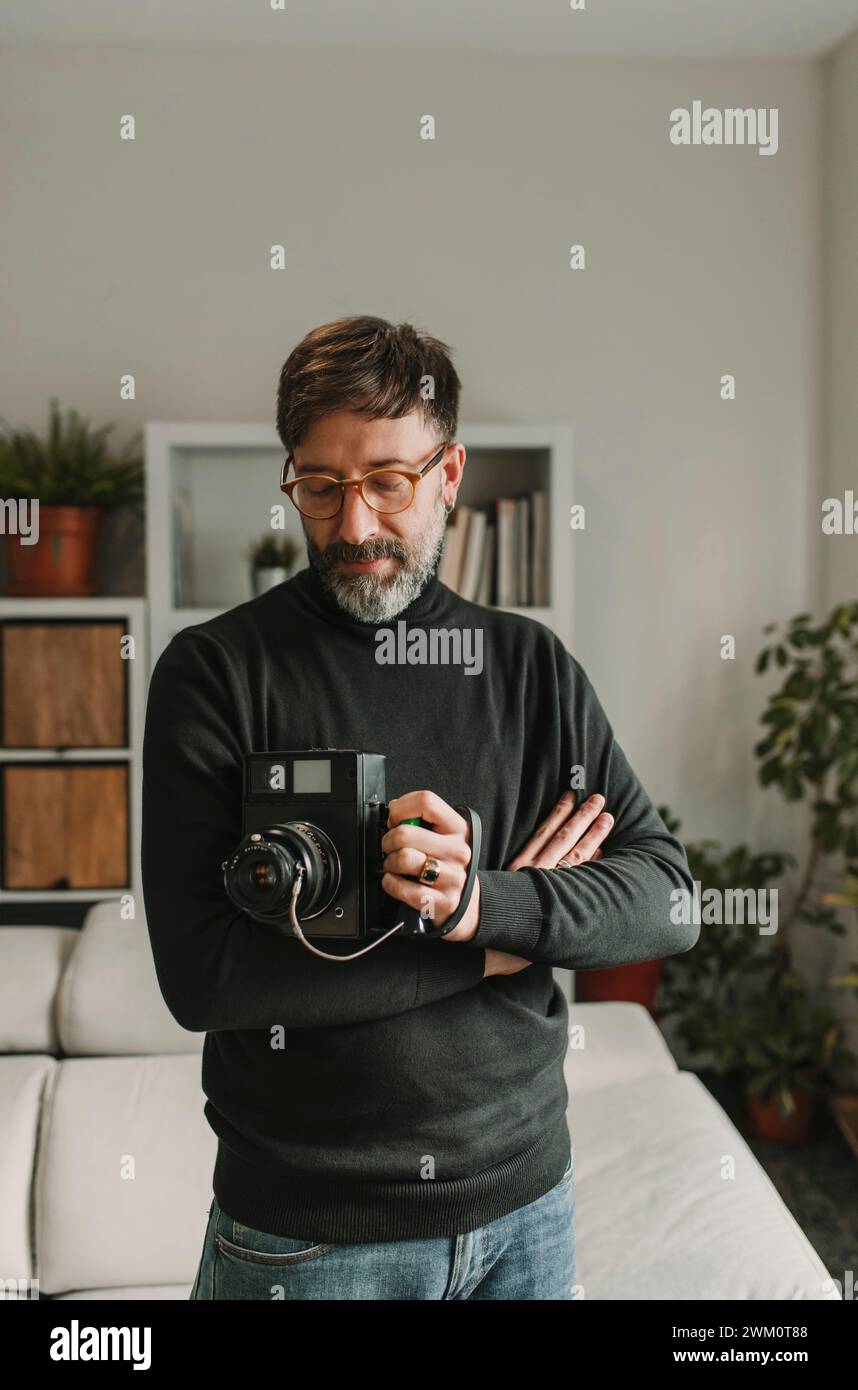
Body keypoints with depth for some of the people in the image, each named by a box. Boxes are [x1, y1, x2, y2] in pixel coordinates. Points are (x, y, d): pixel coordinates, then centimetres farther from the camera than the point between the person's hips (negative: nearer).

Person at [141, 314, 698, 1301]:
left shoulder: (532, 664, 0)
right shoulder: (213, 671, -11)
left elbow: (670, 900, -5)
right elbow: (199, 975, -18)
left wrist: (483, 904, -24)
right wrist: (492, 948, -16)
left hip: (526, 1195, 3)